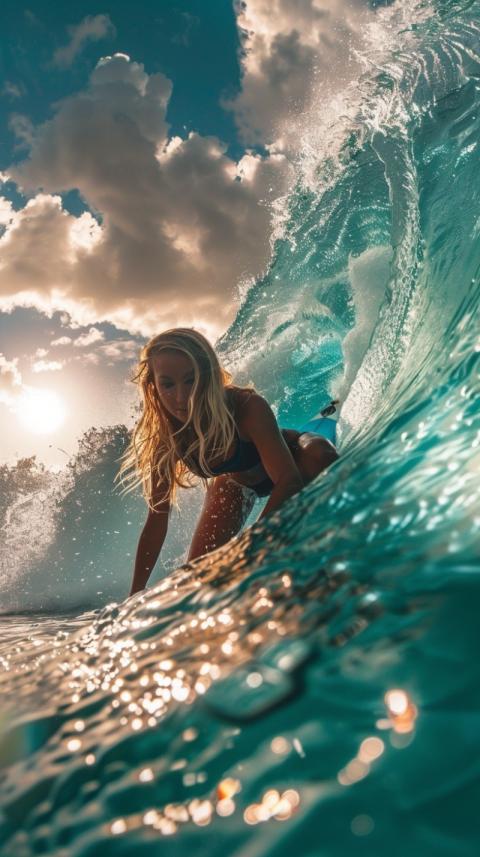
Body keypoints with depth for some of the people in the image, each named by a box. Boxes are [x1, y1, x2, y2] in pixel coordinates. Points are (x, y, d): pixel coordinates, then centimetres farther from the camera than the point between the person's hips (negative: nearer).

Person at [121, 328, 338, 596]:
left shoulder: (247, 406, -40)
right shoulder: (164, 437, -28)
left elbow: (289, 480, -47)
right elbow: (157, 519, -21)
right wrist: (136, 594, -22)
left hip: (288, 456, -2)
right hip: (235, 482, 3)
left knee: (320, 454, -38)